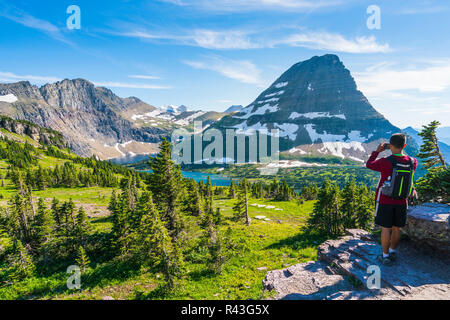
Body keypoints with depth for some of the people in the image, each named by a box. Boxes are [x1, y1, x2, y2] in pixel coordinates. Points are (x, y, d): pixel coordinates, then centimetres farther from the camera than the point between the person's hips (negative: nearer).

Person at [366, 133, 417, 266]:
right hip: (402, 201, 4)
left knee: (386, 228, 5)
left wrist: (377, 151, 10)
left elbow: (369, 164, 0)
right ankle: (393, 252, 31)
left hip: (385, 201, -4)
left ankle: (385, 256, 14)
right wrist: (399, 151, 18)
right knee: (397, 228, 16)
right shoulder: (412, 162, -5)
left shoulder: (385, 162, -19)